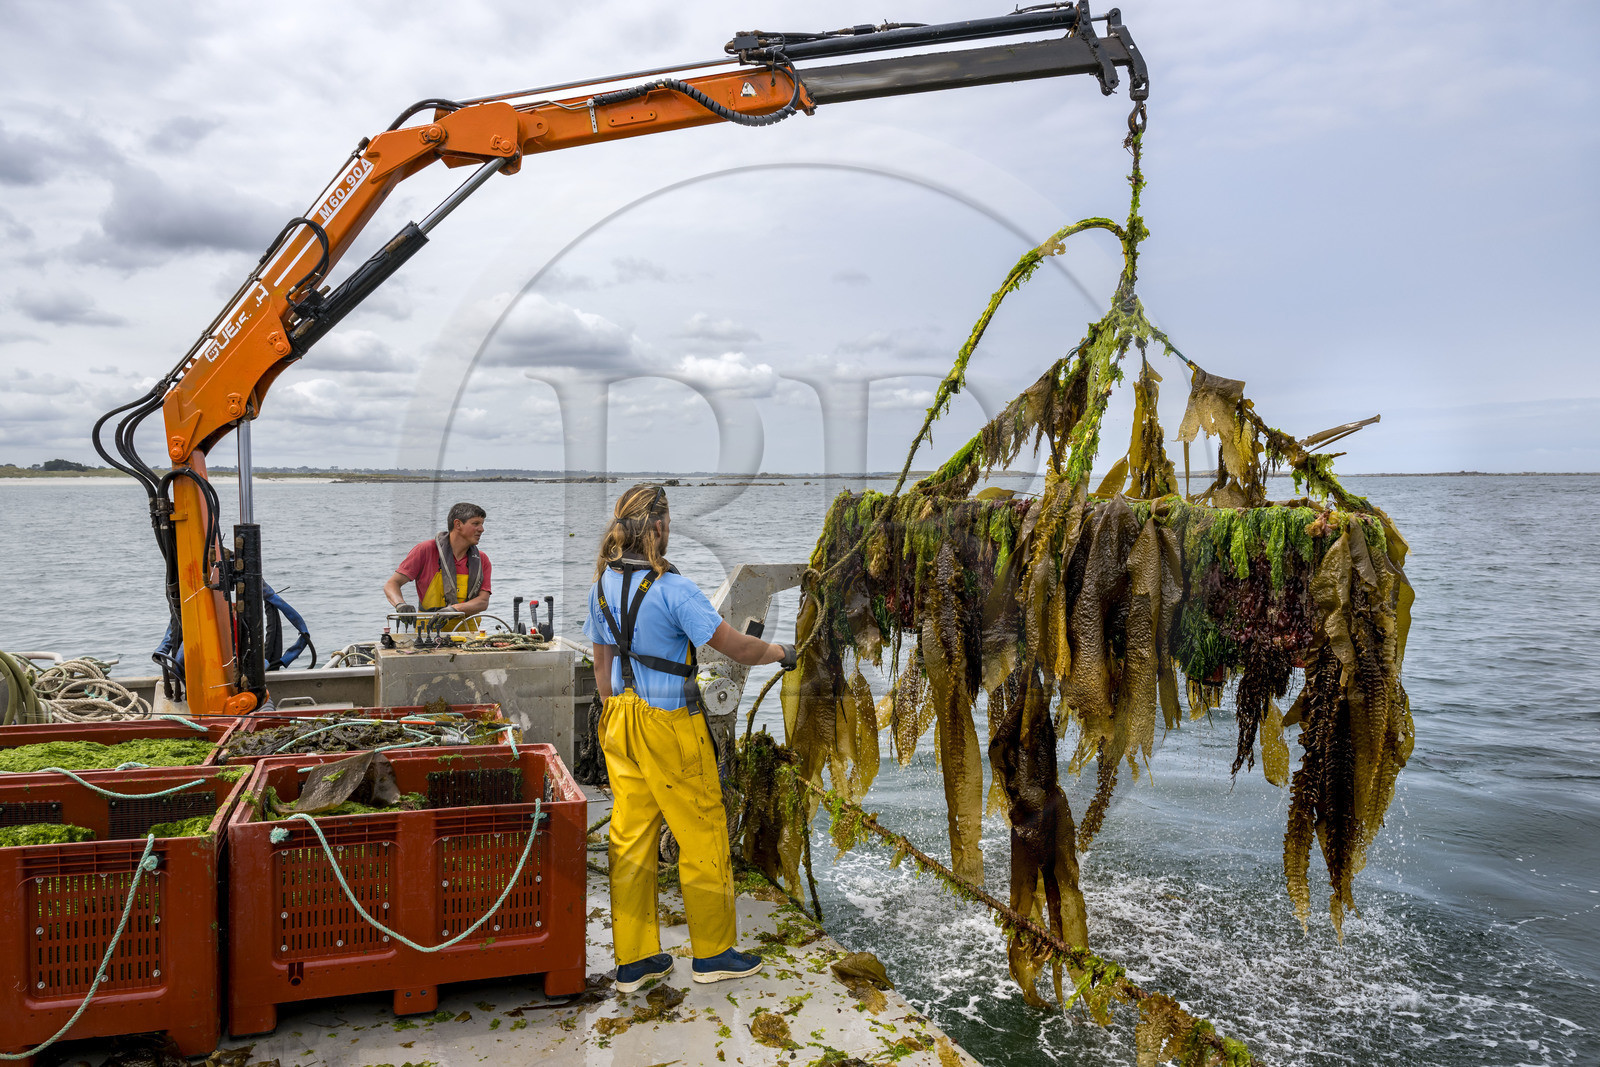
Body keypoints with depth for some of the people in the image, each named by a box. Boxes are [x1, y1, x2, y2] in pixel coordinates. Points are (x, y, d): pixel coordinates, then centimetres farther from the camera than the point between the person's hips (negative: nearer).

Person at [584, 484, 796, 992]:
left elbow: (602, 665, 11)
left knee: (630, 837, 12)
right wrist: (778, 651, 2)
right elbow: (734, 646, -17)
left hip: (621, 720, 7)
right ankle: (712, 952, 22)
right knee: (702, 834, 8)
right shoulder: (672, 588, -20)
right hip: (670, 724, -7)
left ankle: (633, 959, 22)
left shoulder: (602, 586, 3)